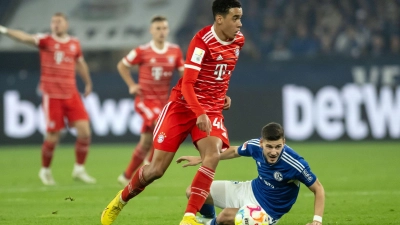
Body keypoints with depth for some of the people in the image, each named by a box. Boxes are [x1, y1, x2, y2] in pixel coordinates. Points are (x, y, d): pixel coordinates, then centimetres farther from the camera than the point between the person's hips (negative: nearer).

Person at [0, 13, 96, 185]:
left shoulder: (75, 44, 7)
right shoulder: (45, 41, -6)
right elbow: (26, 38, -24)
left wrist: (88, 82, 35)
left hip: (71, 95, 4)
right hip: (52, 96, -4)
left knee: (84, 131, -4)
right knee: (53, 137, -2)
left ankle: (79, 169, 12)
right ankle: (45, 171, 21)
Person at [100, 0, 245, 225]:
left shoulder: (238, 40, 1)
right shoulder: (202, 41, -20)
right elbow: (187, 84, -25)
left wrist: (222, 94, 10)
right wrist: (199, 113, -39)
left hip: (212, 110, 5)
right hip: (183, 106, -4)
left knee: (213, 155, -26)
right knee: (157, 169, -2)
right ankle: (120, 201, 27)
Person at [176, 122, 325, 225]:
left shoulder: (295, 164, -32)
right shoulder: (256, 146, -17)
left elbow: (318, 189, -18)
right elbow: (234, 151, 7)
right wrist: (200, 159, 12)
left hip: (267, 211, -5)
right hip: (249, 191, 6)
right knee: (193, 192, 2)